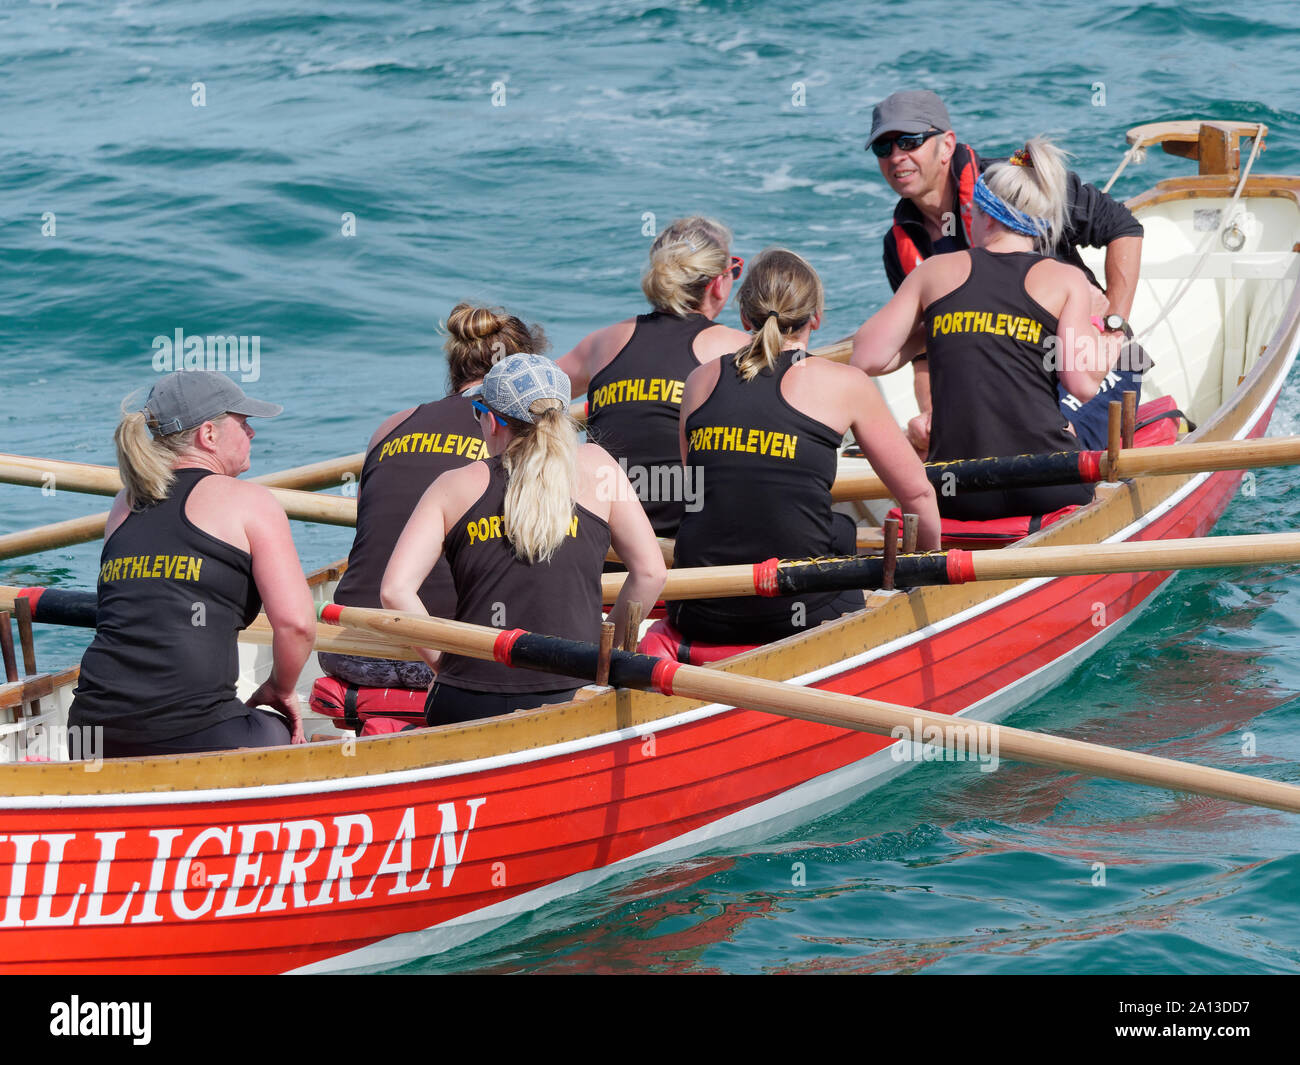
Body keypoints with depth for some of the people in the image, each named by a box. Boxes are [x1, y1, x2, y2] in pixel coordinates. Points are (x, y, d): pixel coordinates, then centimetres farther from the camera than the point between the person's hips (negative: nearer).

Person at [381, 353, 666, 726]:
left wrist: (446, 666, 10)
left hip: (463, 709, 2)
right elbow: (649, 572, 10)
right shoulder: (594, 465, 10)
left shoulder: (455, 486, 9)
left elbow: (395, 589, -1)